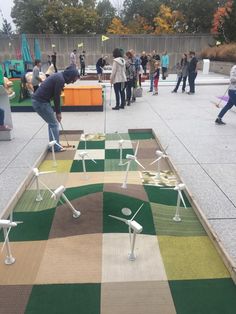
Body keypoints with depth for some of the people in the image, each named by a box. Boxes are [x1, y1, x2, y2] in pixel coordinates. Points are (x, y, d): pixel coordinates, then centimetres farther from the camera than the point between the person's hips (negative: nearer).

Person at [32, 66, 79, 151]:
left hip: (38, 100, 10)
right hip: (40, 102, -10)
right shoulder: (60, 79, -17)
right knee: (54, 124, -2)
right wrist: (58, 112, -2)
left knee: (52, 122, 17)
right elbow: (57, 97, -13)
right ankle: (56, 147, 6)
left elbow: (56, 96, 17)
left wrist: (57, 111, 17)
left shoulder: (59, 76, 14)